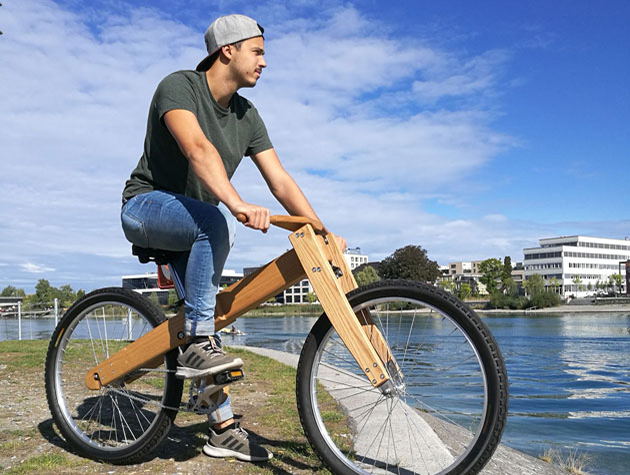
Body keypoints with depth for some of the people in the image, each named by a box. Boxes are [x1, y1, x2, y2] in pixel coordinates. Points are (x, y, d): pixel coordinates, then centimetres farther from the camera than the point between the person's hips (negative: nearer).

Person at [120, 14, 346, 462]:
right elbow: (198, 148, -36)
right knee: (217, 221, -37)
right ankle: (197, 345, -30)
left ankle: (223, 429, 7)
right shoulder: (179, 86, -16)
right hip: (147, 205, -6)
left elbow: (281, 181, -3)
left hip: (194, 224, 6)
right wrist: (238, 203, -52)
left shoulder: (247, 116, 3)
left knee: (208, 317, 0)